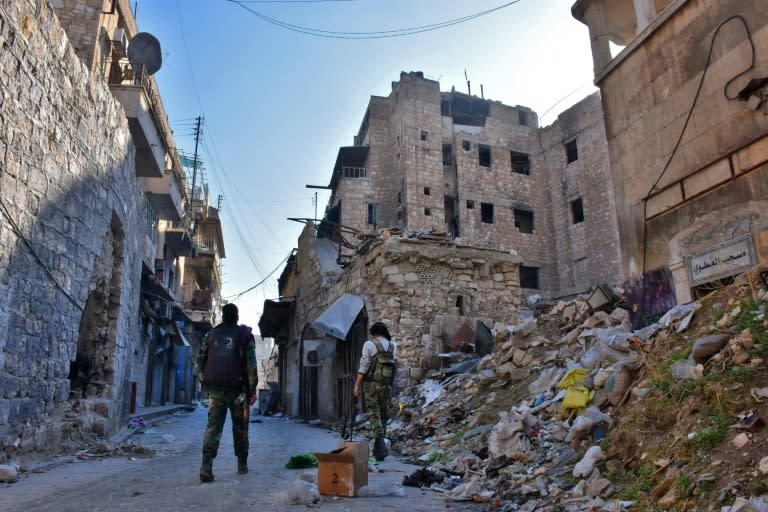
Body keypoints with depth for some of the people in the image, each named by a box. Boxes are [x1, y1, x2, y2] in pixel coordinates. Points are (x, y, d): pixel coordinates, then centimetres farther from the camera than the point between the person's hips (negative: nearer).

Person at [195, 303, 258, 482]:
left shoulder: (210, 335, 10)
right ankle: (242, 464, 20)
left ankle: (206, 465, -17)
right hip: (237, 389, -2)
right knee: (240, 428, 11)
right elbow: (251, 365, -4)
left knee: (212, 427, -1)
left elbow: (199, 363, 10)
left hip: (215, 390, 2)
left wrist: (205, 383, 16)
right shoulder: (244, 335, 1)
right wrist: (252, 390, -1)